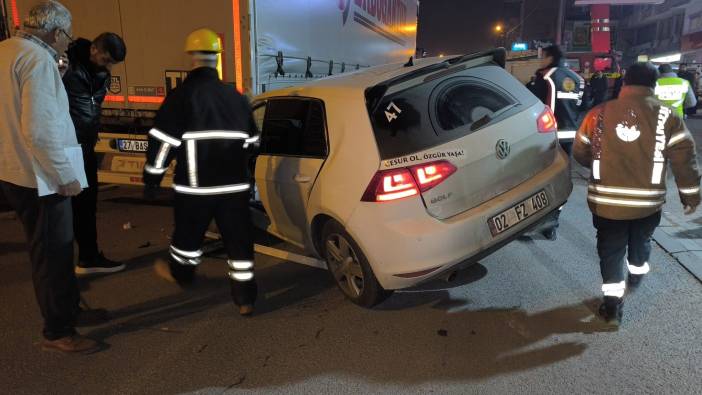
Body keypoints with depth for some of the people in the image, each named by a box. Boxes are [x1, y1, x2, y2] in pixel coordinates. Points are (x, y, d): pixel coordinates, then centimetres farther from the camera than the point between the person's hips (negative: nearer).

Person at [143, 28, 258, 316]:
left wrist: (152, 177, 3)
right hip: (234, 184, 3)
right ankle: (245, 297, 6)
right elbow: (250, 142, 18)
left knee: (189, 233, 20)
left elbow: (163, 141, -8)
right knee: (238, 240, 5)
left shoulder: (181, 96, -7)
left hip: (195, 184, -3)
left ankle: (181, 272, 44)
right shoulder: (236, 97, 9)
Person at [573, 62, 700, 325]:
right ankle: (636, 276, 50)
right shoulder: (667, 116, -4)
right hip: (648, 200, 1)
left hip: (606, 199, -1)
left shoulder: (599, 114, -1)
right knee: (641, 241, 27)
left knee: (610, 250, 10)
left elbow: (580, 153, 7)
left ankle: (613, 304, 8)